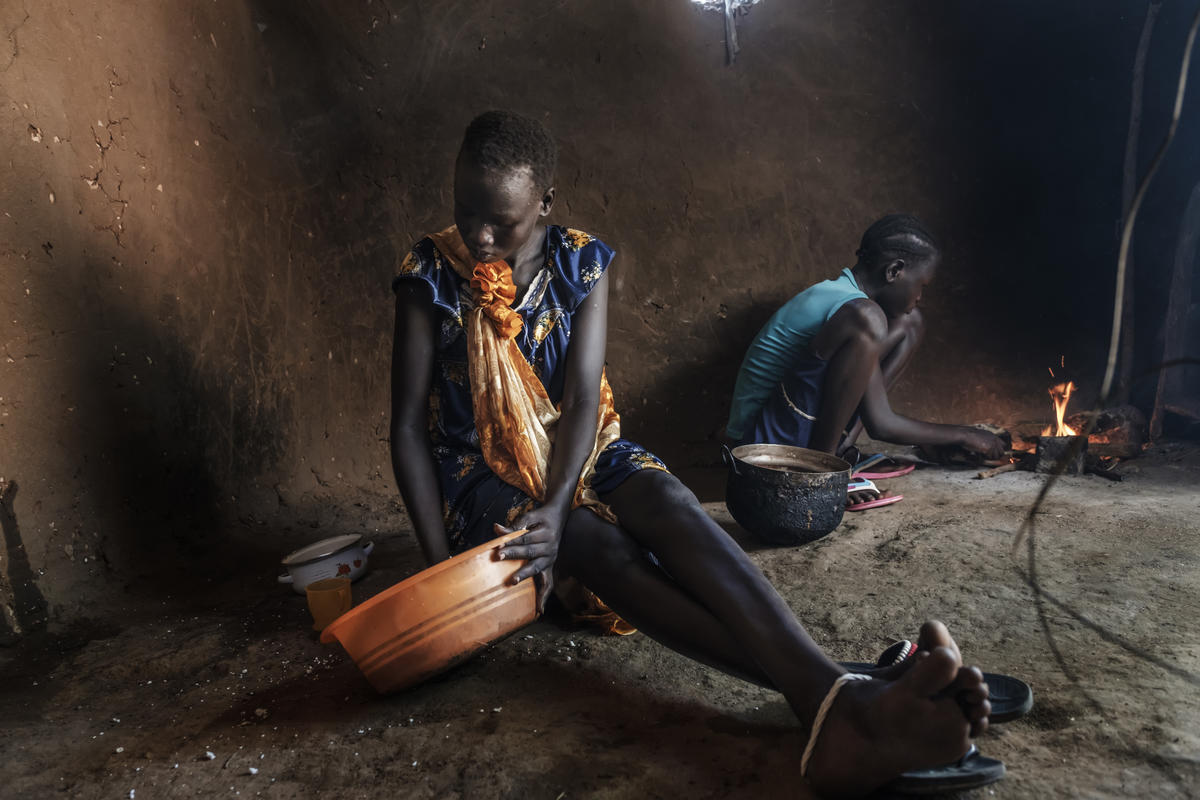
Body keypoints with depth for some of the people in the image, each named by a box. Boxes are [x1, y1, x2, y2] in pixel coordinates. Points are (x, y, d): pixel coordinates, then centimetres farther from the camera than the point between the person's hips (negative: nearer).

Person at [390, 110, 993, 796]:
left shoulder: (581, 264, -2)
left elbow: (582, 398, -11)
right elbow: (409, 427, -8)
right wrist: (440, 561, -17)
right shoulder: (430, 278, -6)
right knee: (603, 546, -34)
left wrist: (556, 509, -29)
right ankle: (826, 700, -54)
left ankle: (841, 704, -51)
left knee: (671, 506, -32)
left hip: (582, 451, 3)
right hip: (485, 476, -2)